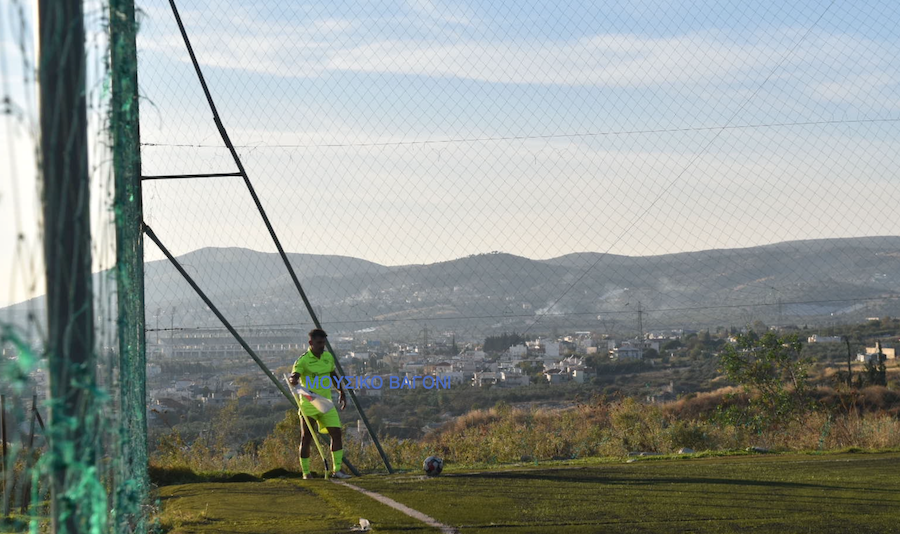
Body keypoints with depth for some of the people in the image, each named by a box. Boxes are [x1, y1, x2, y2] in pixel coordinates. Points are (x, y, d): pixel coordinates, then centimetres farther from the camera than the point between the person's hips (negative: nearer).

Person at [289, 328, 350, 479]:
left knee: (336, 433, -6)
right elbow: (293, 376, -26)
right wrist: (293, 380, -49)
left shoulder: (328, 357, 8)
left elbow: (334, 376, 23)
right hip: (308, 405, -5)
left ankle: (337, 469, -2)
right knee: (306, 437, 3)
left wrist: (342, 393, 28)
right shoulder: (303, 360, -11)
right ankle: (305, 472, 11)